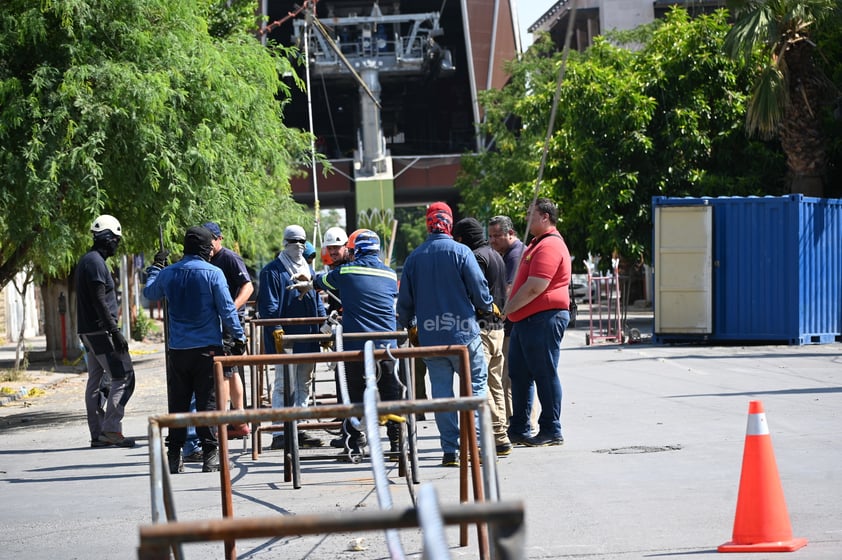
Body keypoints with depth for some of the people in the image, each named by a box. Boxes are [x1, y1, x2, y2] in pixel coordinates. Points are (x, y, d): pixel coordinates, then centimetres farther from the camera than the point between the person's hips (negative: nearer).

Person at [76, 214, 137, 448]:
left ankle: (98, 434, 11)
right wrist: (115, 332, -22)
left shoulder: (86, 261, 17)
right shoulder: (96, 262, -14)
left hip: (88, 331, 11)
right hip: (100, 330, -11)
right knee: (123, 376, -9)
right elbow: (100, 302, -20)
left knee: (96, 380, 10)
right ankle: (111, 429, -13)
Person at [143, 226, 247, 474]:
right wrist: (238, 337, 2)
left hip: (178, 349, 3)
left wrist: (155, 267, 38)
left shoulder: (168, 273, 4)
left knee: (177, 402, 9)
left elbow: (149, 293, 23)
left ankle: (174, 456, 9)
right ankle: (209, 456, -1)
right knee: (208, 401, 1)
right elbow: (227, 308, -8)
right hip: (208, 347, -3)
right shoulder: (213, 273, -8)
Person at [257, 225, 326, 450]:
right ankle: (280, 434, -7)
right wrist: (276, 330, -20)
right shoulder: (273, 271, -5)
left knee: (303, 386, 12)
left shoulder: (307, 270, 19)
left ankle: (299, 430, 18)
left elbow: (317, 301, 24)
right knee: (284, 386, -8)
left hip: (307, 337, 8)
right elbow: (268, 305, -11)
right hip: (285, 339, -8)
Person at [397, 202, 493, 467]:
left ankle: (450, 450, 4)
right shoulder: (461, 252, -7)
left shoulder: (414, 257, 4)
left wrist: (408, 325, 27)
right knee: (476, 383, 7)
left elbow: (404, 300, 9)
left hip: (429, 336, 3)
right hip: (462, 333, -3)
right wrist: (487, 307, 15)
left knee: (441, 390, 6)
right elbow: (479, 289, -7)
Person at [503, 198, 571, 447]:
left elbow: (535, 287, -22)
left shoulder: (550, 246, -16)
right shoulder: (538, 244, 20)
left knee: (545, 374, -6)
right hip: (527, 319, 11)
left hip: (545, 318, -11)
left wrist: (509, 308, -11)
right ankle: (519, 429, 19)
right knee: (519, 374, 13)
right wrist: (511, 308, 15)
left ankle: (552, 431, -1)